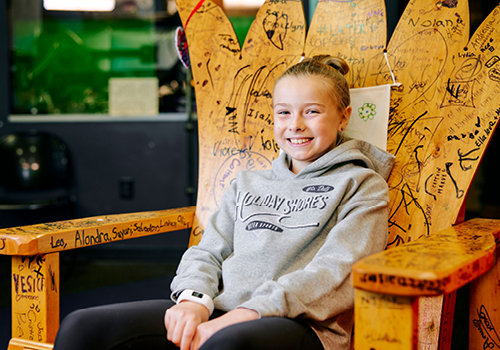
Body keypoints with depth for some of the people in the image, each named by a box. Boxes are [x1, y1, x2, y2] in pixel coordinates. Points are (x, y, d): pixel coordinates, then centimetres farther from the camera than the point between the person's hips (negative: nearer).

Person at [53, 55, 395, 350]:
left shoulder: (362, 186, 10)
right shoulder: (248, 184, 26)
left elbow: (336, 272, -5)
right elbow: (207, 252, 18)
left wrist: (247, 313, -18)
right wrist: (194, 299, -7)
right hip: (219, 314, 5)